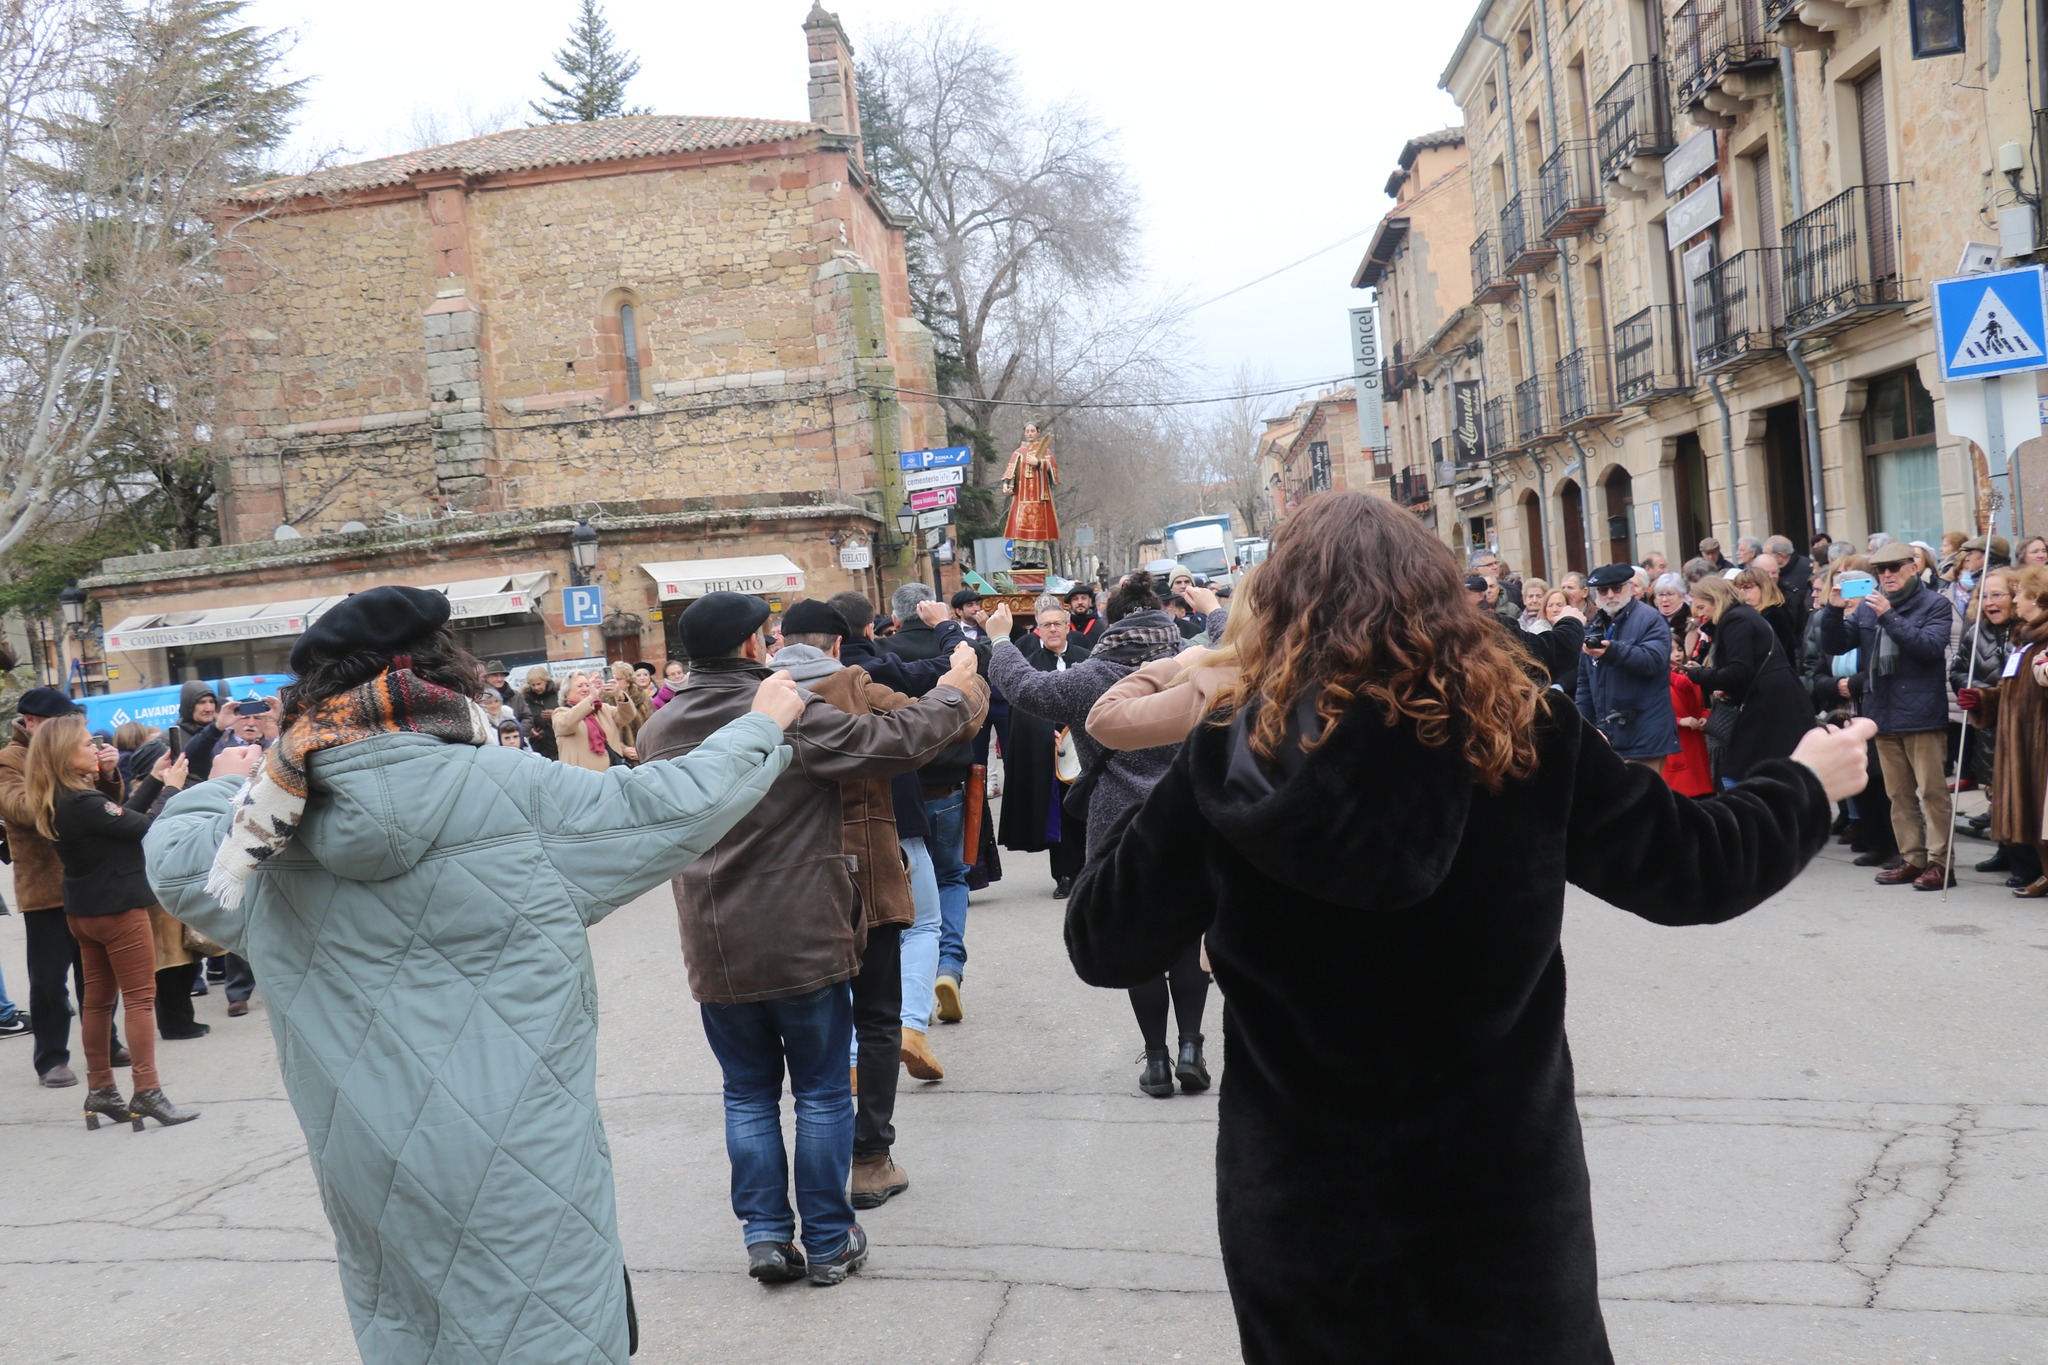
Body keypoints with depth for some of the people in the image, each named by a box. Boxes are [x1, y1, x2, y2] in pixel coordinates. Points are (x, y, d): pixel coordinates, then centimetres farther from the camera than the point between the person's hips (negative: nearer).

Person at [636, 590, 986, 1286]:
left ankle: (766, 1234, 16)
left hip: (715, 953, 4)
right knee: (822, 1094, 10)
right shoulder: (792, 713, -17)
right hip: (804, 942, -4)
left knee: (749, 1094, 17)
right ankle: (829, 1241, 18)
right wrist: (952, 696, 1)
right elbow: (893, 741, -18)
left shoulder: (660, 729, 1)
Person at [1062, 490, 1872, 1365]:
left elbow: (1101, 947, -6)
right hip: (1500, 1180, 0)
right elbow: (1688, 871, 0)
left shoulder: (1231, 752, -13)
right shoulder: (1521, 730, -12)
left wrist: (1159, 801, 11)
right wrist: (1805, 786, 19)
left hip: (1297, 1195, 0)